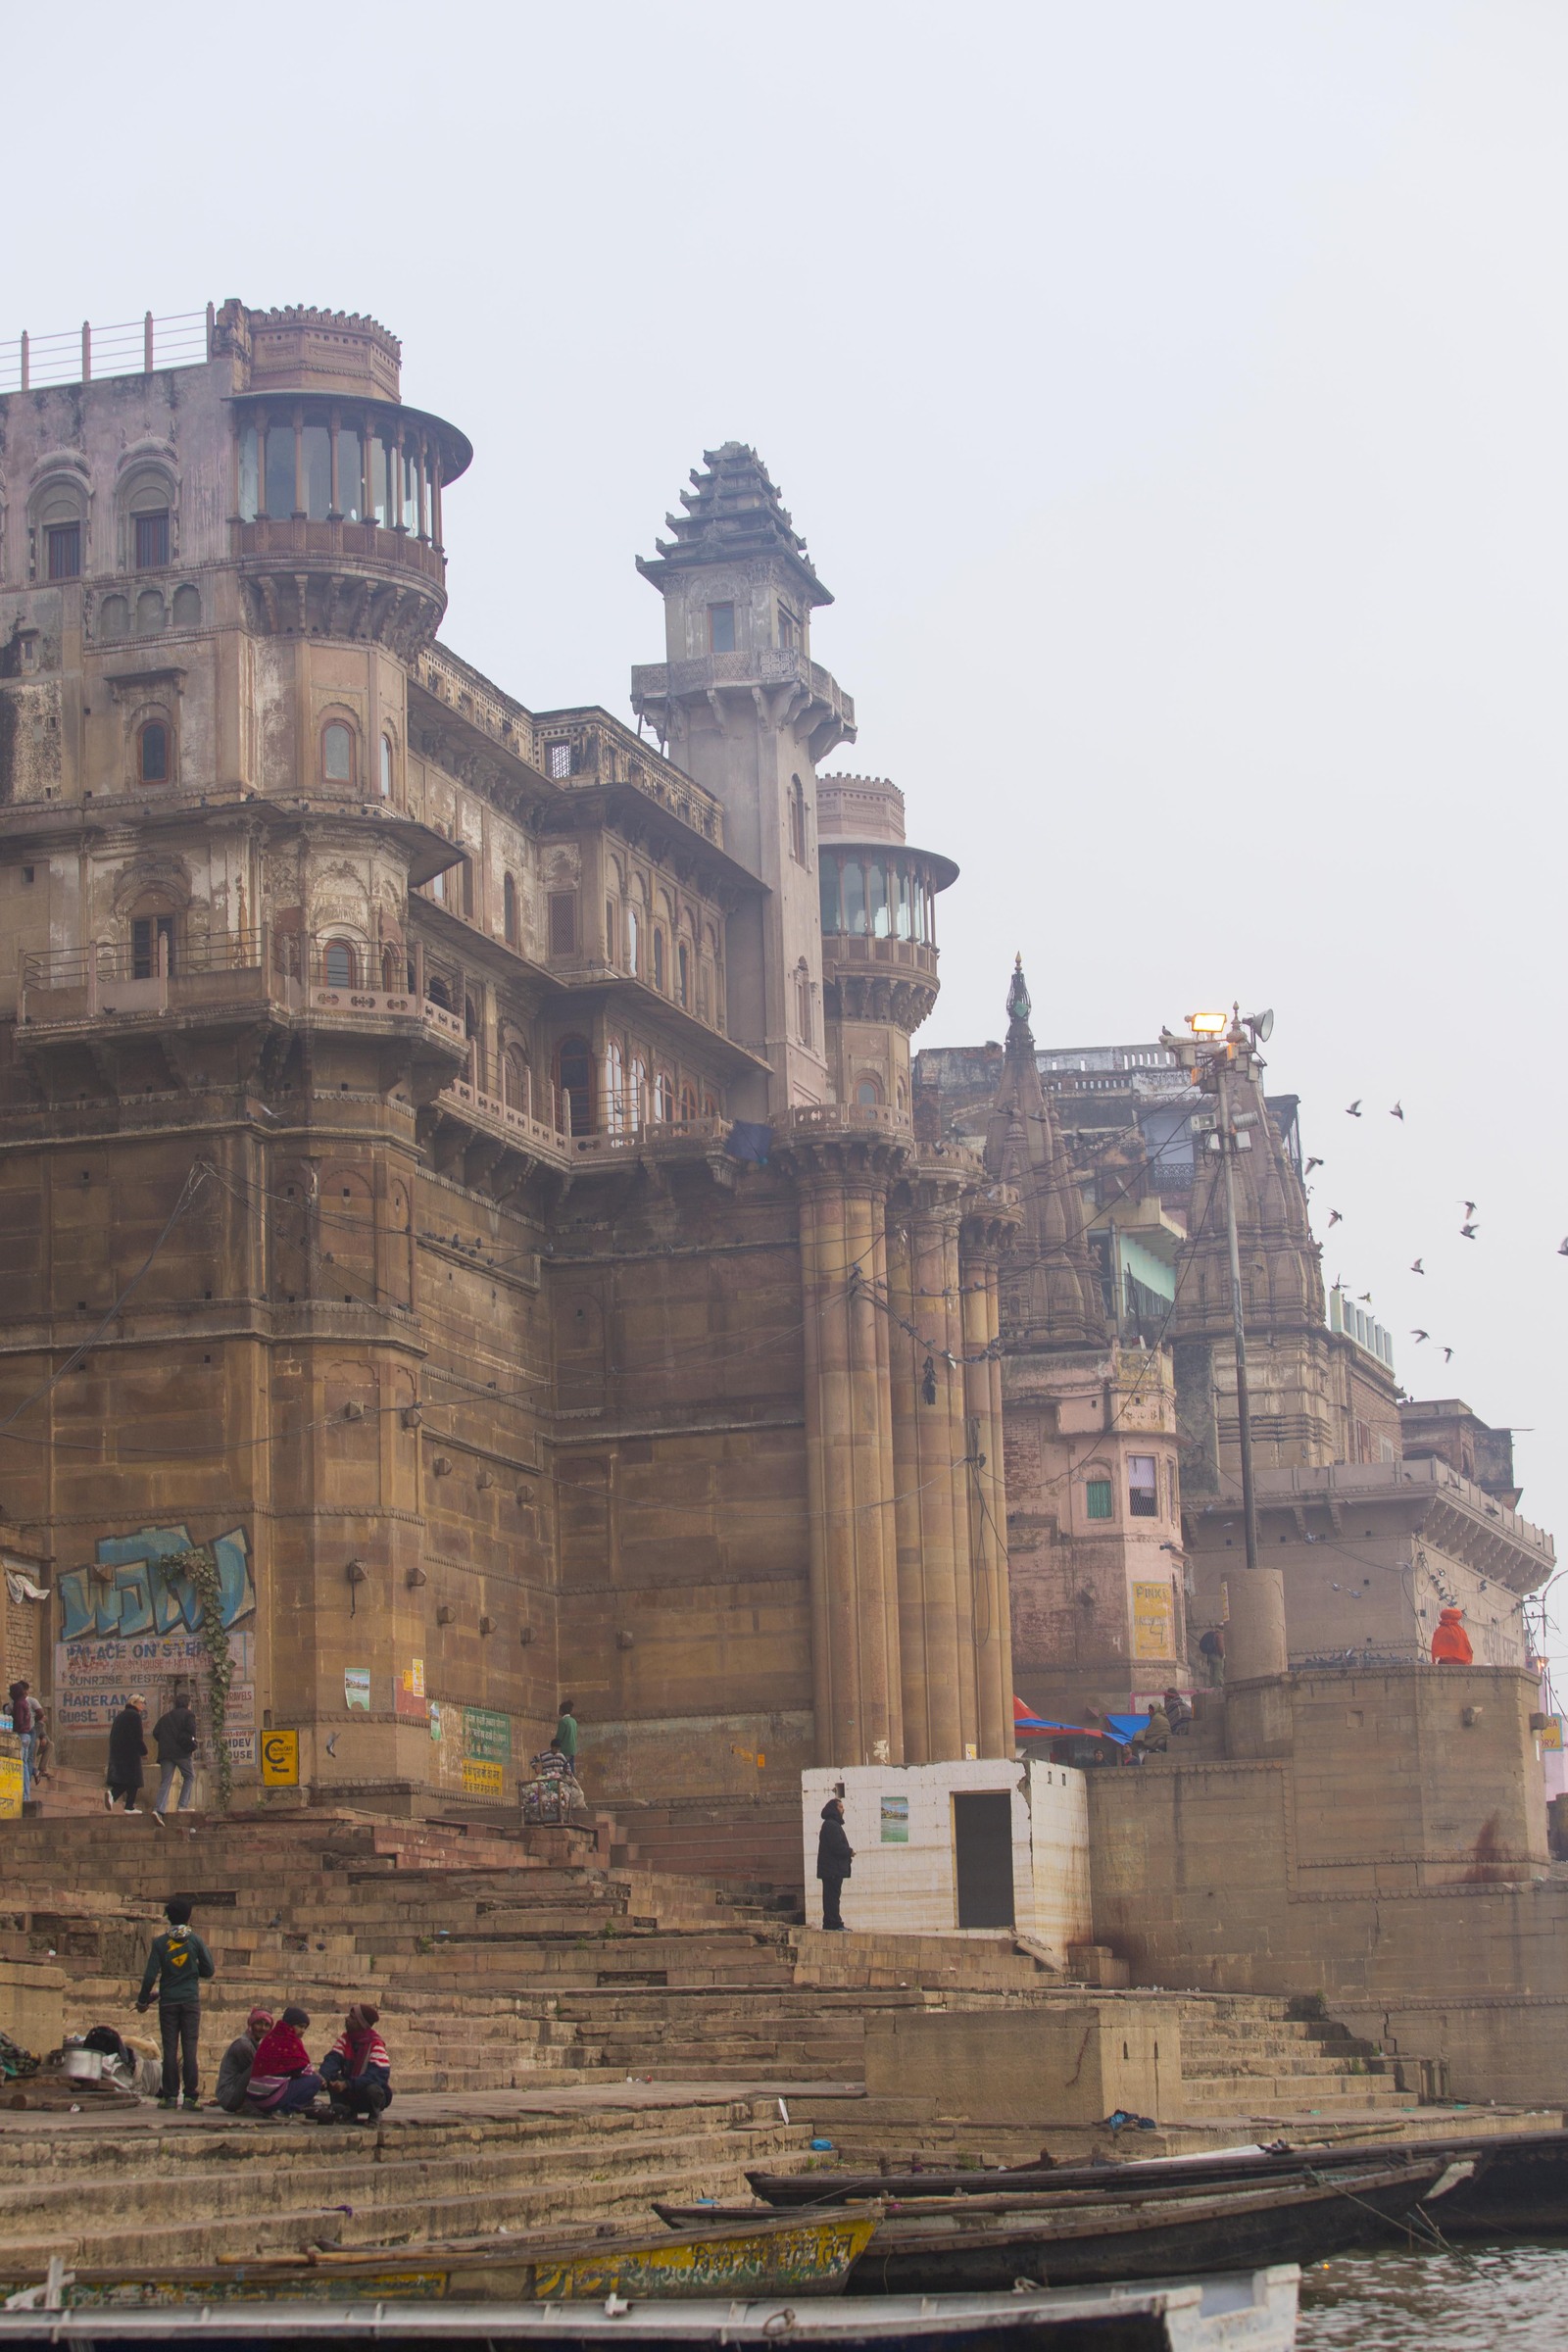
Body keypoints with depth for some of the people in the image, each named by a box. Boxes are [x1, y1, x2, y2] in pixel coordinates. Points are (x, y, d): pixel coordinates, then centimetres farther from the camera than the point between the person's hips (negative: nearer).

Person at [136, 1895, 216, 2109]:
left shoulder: (160, 1942, -3)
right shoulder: (195, 1940, -3)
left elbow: (151, 1975, -5)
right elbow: (208, 1970, 0)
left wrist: (143, 2000, 7)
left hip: (168, 2002, 0)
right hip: (191, 2001, 0)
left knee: (170, 2049, 4)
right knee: (189, 2048, 1)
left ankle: (170, 2096, 2)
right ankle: (190, 2097, -3)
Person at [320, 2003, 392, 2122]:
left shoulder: (376, 2045, -19)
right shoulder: (345, 2038, 0)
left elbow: (379, 2075, -30)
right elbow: (332, 2060, -13)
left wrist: (347, 2084, -39)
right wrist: (323, 2077, -36)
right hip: (350, 2094, 4)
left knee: (372, 2090, -38)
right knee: (331, 2078, -20)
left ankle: (374, 2115, -5)